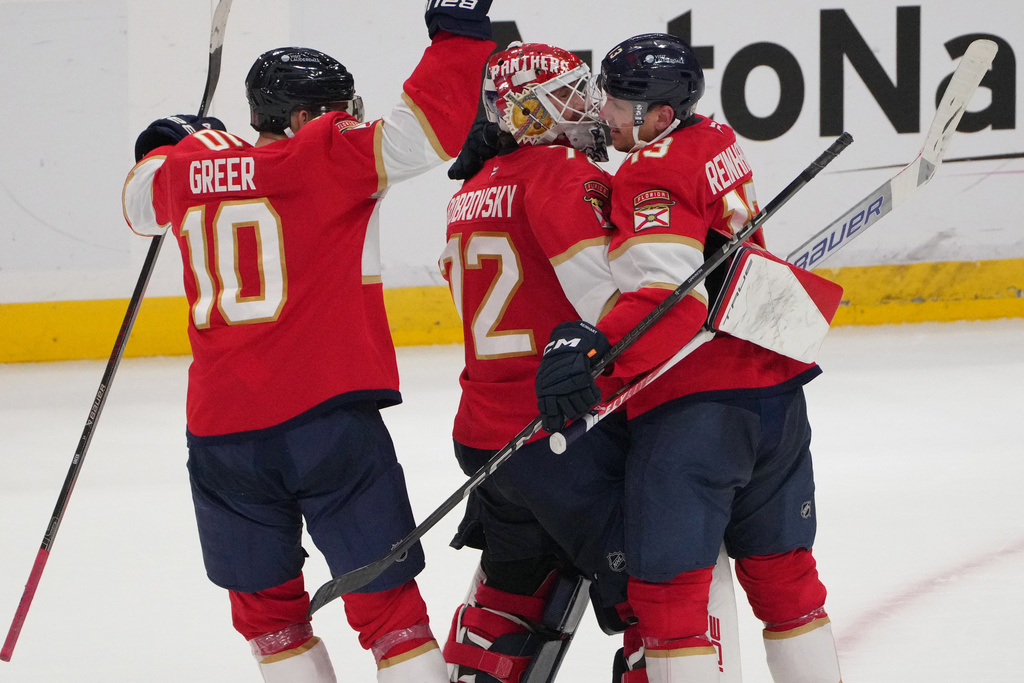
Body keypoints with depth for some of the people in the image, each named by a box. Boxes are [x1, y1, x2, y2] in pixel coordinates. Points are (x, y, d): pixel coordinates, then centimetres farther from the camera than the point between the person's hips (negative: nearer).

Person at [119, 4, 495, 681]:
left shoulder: (188, 167, 11)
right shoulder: (328, 155, -6)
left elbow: (141, 201, 33)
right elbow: (430, 127, -16)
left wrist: (164, 143, 51)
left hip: (222, 432, 4)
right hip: (327, 416, -4)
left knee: (264, 599, 17)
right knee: (384, 596, 0)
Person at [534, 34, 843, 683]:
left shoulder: (654, 172, -15)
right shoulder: (718, 141, 12)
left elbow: (670, 299, -25)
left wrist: (594, 348, -35)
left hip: (695, 405, -9)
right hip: (775, 390, 9)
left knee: (667, 580, -5)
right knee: (779, 565, 18)